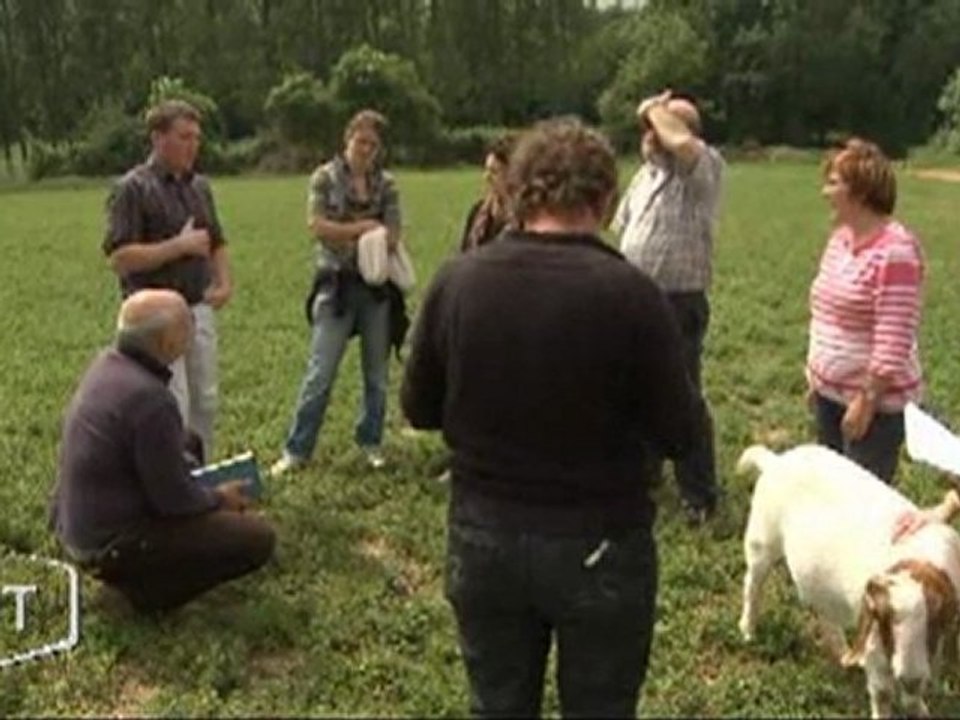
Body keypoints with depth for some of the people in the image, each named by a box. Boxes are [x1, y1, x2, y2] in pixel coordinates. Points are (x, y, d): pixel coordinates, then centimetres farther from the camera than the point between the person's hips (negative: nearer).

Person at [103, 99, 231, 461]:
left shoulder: (199, 186, 12)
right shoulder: (133, 188, -9)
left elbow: (217, 243, 22)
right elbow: (119, 258, -17)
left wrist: (225, 283, 3)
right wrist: (180, 245, -18)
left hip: (199, 310, 7)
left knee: (205, 403, 12)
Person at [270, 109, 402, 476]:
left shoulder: (386, 184, 6)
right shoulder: (325, 178, 1)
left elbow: (392, 235, -3)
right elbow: (317, 225, -10)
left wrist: (344, 233, -15)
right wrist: (363, 228, -11)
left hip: (377, 284, 3)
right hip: (337, 283, -3)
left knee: (377, 371, 10)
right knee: (320, 371, -4)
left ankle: (370, 441, 26)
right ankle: (296, 450, 5)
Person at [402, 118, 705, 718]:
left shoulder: (456, 280, -9)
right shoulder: (629, 293, -19)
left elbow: (419, 409, 3)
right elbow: (680, 435, -11)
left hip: (482, 538, 3)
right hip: (598, 545, -3)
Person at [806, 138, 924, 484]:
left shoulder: (895, 251, -21)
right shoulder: (840, 237, 7)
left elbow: (893, 342, -23)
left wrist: (866, 400, -21)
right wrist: (815, 377, 15)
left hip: (874, 400, -9)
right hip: (830, 392, 9)